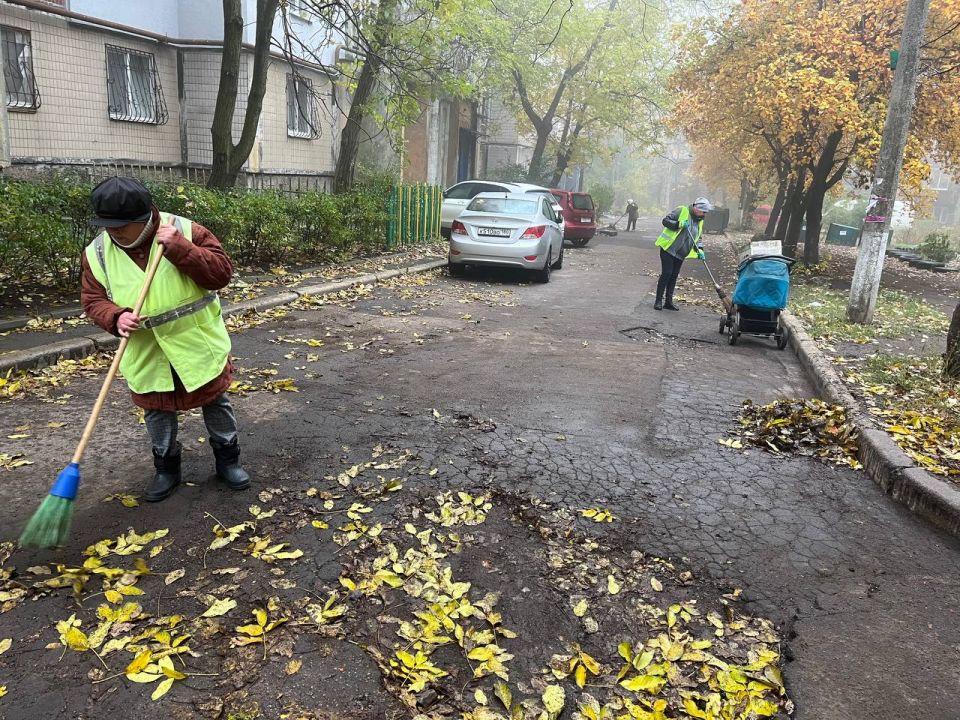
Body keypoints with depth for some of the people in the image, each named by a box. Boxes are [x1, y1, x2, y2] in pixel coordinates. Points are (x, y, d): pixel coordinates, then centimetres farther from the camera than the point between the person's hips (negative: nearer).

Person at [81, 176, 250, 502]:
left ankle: (227, 460, 30)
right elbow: (92, 301, -1)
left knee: (215, 403, 11)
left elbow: (221, 274, -19)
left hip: (198, 344, -2)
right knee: (158, 414, 14)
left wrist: (180, 249, -31)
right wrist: (116, 316, -23)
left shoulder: (187, 231, -15)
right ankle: (166, 468, 34)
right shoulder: (97, 253, -5)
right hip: (147, 354, 3)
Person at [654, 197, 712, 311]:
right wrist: (679, 224, -28)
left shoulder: (699, 221, 12)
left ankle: (668, 301, 16)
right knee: (666, 274, -9)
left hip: (680, 253, 7)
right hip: (668, 249, -7)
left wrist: (699, 250, 0)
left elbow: (698, 238, 18)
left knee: (674, 276, 9)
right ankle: (658, 301, -1)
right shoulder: (682, 211, -9)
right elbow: (666, 221, -13)